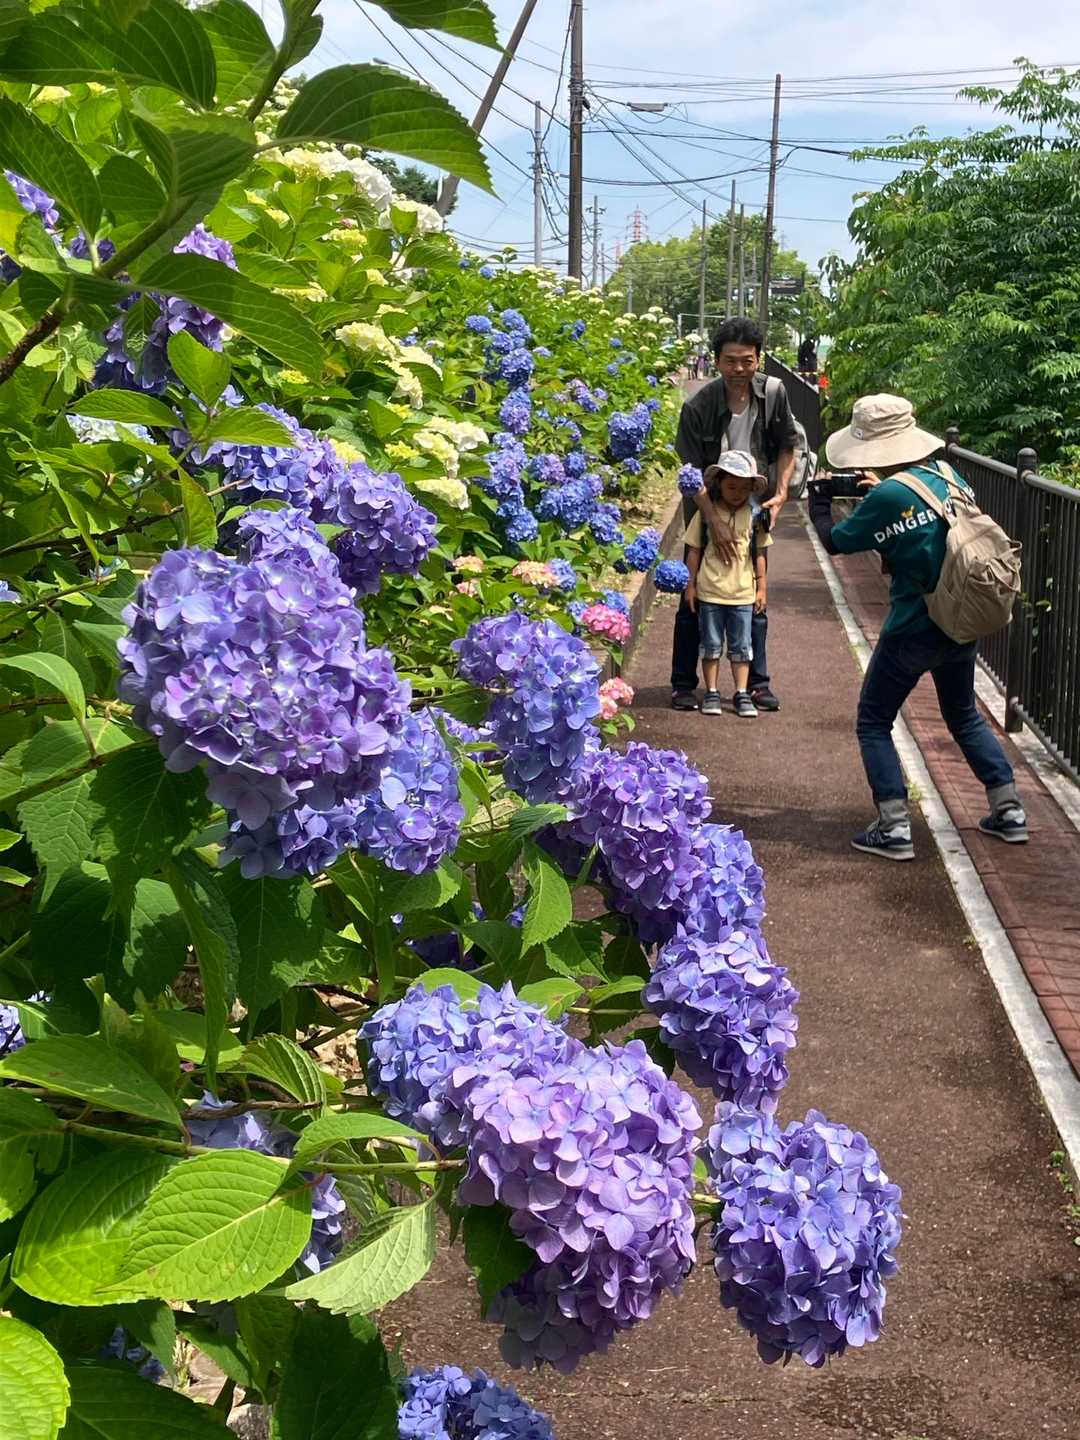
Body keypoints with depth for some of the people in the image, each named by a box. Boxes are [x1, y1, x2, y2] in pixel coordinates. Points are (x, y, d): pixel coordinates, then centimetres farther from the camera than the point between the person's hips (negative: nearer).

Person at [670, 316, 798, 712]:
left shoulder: (773, 394, -7)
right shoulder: (699, 406, -18)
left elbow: (787, 447, 7)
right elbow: (691, 473, -19)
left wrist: (781, 493, -7)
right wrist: (715, 522, -27)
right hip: (707, 511, -3)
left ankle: (757, 682, 20)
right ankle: (683, 684, 14)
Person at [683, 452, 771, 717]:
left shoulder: (754, 516, 1)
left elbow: (759, 553, 6)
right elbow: (694, 550, 1)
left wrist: (761, 587, 5)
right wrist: (691, 585, 0)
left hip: (743, 593, 1)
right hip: (710, 592, -1)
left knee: (741, 646, 7)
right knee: (711, 645, 8)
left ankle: (742, 694, 15)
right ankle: (712, 693, 17)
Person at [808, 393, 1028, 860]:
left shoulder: (888, 497, -19)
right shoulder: (946, 475, 1)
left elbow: (834, 541, -6)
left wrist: (820, 498, 10)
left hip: (914, 630, -7)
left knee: (873, 723, 8)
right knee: (964, 716, 25)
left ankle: (894, 830, 1)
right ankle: (1009, 813, 27)